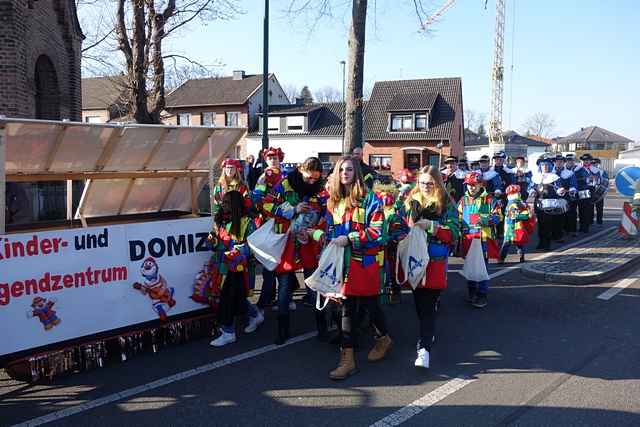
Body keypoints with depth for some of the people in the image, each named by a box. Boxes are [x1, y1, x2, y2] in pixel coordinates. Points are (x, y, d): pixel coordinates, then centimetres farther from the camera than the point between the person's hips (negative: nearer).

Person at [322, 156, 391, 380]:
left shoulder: (369, 199, -6)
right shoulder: (333, 201, 12)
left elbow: (377, 231, -12)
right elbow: (330, 230, 19)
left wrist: (349, 239, -16)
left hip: (365, 260, -4)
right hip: (343, 260, 5)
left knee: (369, 303, 7)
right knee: (347, 306, 4)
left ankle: (383, 338, 37)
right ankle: (347, 359, 7)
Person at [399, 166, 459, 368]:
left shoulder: (447, 205, -2)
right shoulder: (410, 202, 8)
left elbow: (453, 234, -8)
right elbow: (402, 227, 16)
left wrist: (431, 226, -19)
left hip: (435, 262, -4)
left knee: (429, 306, -8)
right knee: (419, 302, 13)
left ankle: (424, 349, -11)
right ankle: (428, 333, 37)